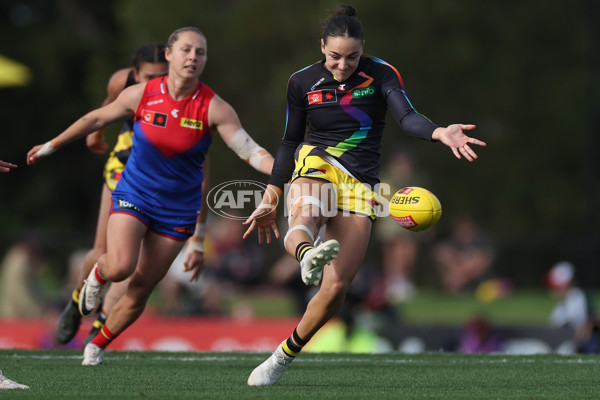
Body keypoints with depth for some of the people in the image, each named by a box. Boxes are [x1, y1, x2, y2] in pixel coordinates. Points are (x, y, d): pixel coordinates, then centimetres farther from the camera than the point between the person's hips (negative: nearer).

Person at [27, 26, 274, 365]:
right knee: (120, 267, -25)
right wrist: (51, 146, 16)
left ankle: (99, 344, 30)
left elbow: (250, 151, -18)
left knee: (140, 291, 4)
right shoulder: (141, 95, -10)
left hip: (178, 210, 0)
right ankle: (99, 274, 13)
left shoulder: (214, 108, -14)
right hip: (134, 195, 0)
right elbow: (97, 119, 6)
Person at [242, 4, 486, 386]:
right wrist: (270, 199, 11)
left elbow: (407, 116, -18)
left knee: (336, 288, -10)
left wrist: (440, 132, -39)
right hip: (317, 162, 0)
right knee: (304, 218, -40)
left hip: (361, 184, 0)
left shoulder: (381, 74, -2)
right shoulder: (303, 82, 3)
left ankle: (284, 356, 7)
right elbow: (290, 142, 13)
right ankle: (309, 254, -75)